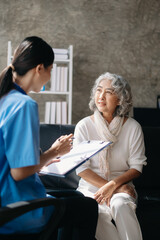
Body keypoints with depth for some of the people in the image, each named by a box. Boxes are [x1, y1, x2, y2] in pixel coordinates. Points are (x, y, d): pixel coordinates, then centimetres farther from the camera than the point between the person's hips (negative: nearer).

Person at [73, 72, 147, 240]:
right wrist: (110, 187, -15)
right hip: (91, 187, 0)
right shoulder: (84, 126, 1)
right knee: (101, 212, -34)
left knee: (120, 204, -35)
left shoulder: (133, 127, 2)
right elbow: (81, 168, -3)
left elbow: (137, 167, 0)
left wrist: (113, 185, -18)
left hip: (122, 187, 0)